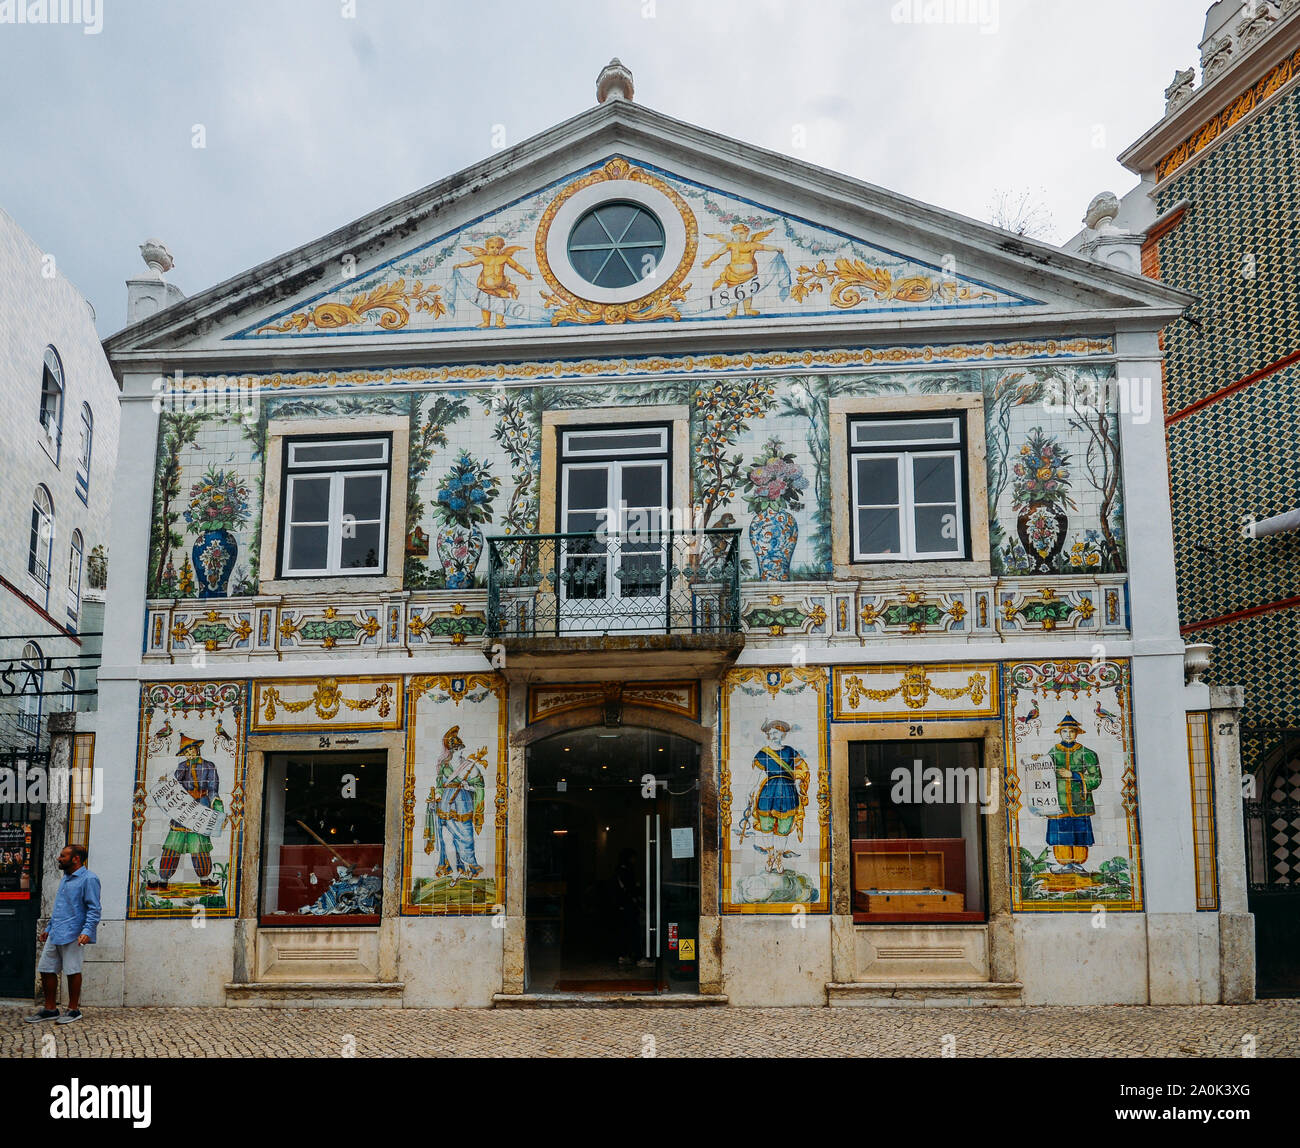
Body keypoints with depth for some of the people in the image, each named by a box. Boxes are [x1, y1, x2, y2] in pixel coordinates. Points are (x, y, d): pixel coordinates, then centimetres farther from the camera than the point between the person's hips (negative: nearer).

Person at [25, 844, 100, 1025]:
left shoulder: (89, 879, -10)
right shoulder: (65, 878, 18)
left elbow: (94, 909, -14)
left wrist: (87, 931, -24)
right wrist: (49, 928, 25)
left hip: (73, 935, -9)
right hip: (55, 935, 9)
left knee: (72, 971, -1)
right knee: (46, 970, 8)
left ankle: (73, 1010, 10)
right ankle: (50, 1009, 19)